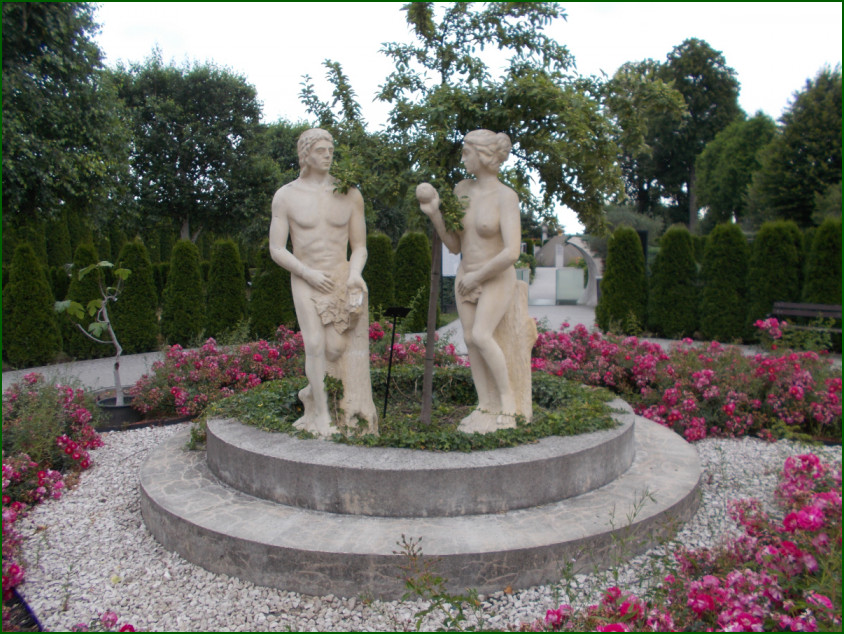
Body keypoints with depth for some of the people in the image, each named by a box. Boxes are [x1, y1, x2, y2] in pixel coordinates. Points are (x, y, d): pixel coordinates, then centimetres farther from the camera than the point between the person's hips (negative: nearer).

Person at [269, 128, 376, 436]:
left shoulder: (350, 195, 4)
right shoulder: (285, 196, 0)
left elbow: (359, 246, 7)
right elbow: (276, 250, -1)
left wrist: (355, 273, -14)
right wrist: (309, 273, -15)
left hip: (342, 279, 2)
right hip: (306, 281, -1)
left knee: (336, 347, -9)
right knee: (316, 344, -17)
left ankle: (312, 392, 20)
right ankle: (322, 416, -6)